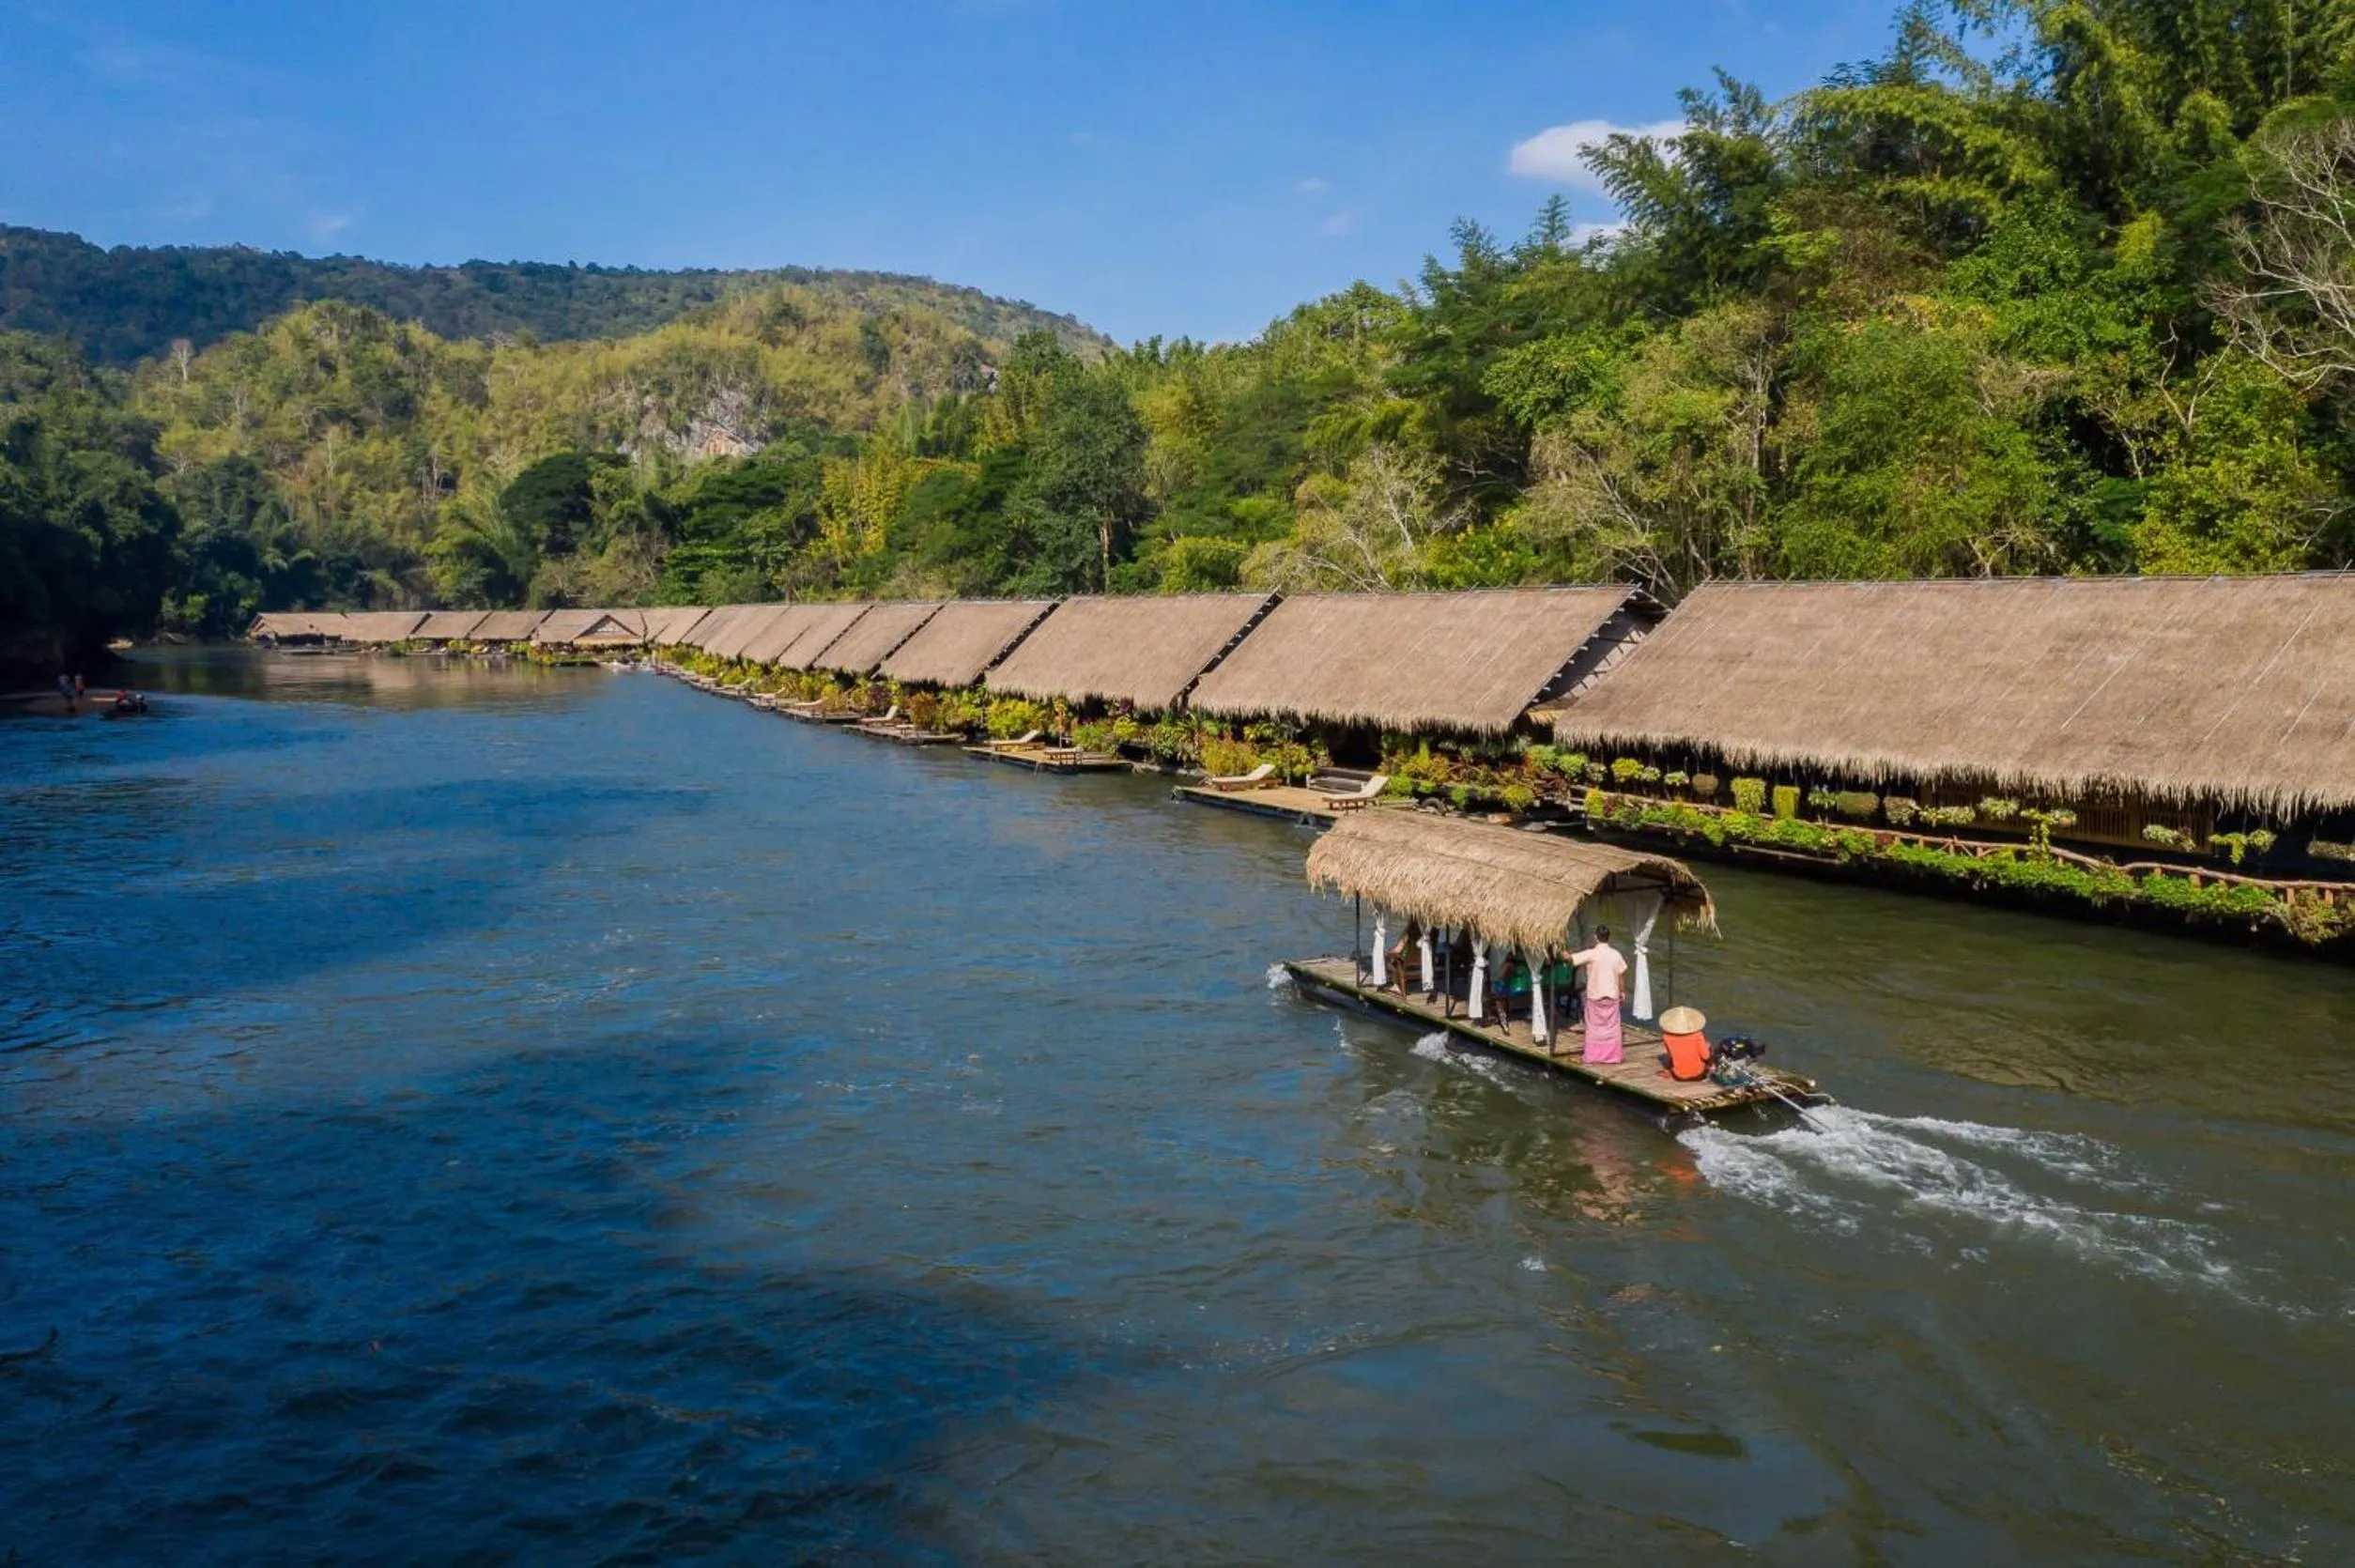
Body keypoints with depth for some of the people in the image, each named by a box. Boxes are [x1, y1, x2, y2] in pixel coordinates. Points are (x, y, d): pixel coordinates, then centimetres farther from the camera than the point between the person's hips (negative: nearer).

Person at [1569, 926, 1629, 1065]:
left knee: (1594, 1027, 7)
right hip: (1612, 995, 2)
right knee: (1612, 1026, 10)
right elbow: (1621, 974, 2)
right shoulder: (1615, 954, -4)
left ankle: (1593, 1056, 10)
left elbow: (1570, 958, -14)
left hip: (1594, 996, -2)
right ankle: (1614, 1055, 13)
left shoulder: (1590, 954, -13)